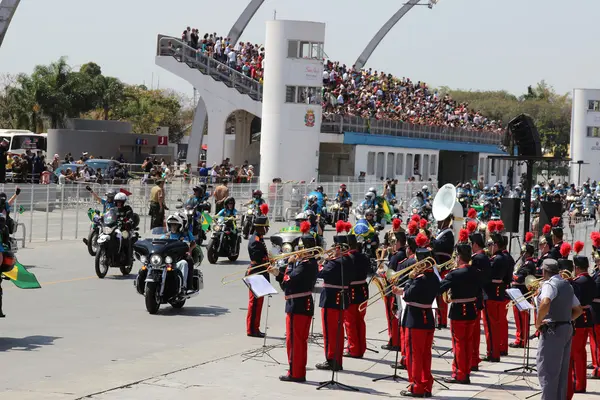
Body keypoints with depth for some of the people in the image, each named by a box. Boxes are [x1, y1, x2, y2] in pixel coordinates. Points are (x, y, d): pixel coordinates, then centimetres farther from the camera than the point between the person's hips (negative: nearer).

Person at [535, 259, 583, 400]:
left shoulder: (549, 284, -13)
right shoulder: (567, 285, 14)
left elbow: (545, 304, -32)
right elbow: (578, 310, 20)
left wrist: (538, 322, -19)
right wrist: (566, 320, 14)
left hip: (553, 331, -9)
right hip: (567, 328, 9)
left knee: (547, 371, -4)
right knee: (562, 371, 13)